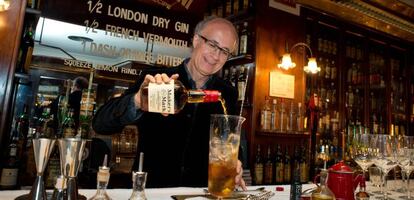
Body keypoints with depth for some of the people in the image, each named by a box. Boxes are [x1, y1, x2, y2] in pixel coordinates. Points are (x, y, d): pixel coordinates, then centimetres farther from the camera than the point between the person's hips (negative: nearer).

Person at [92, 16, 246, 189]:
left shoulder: (228, 93, 2)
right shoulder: (154, 80, -7)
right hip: (150, 189, -3)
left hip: (199, 193, 4)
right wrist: (138, 101, -32)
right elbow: (100, 124, -14)